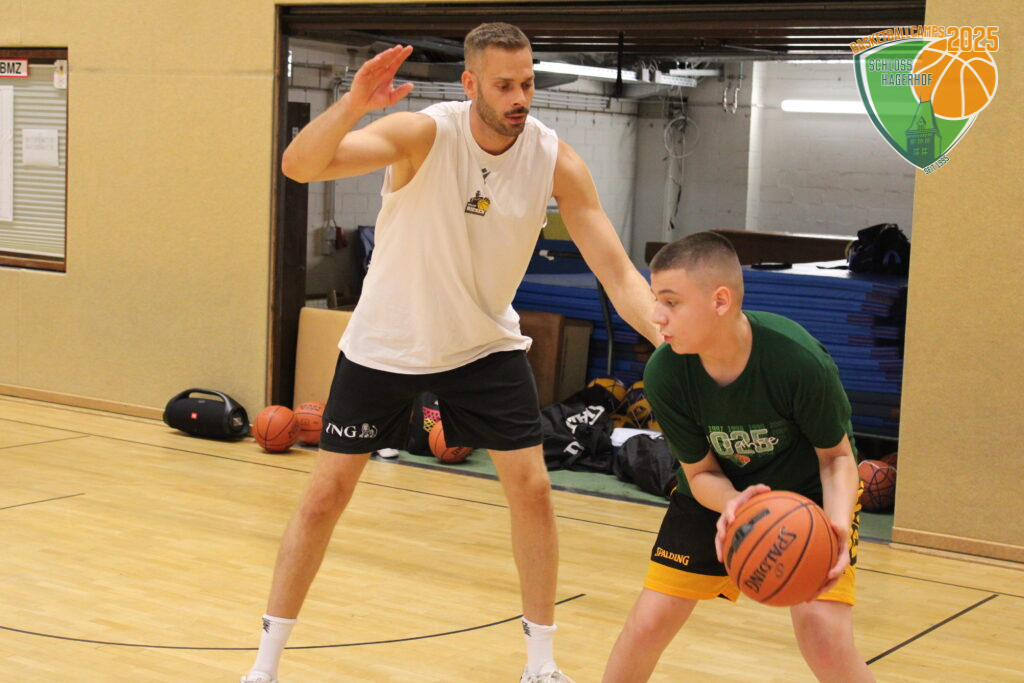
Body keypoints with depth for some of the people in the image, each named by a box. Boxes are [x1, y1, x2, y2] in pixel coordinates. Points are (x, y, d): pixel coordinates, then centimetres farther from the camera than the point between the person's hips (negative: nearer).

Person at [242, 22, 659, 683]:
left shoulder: (556, 159, -17)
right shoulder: (425, 133, -25)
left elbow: (617, 271, -18)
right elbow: (298, 165, -37)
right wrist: (352, 104, -55)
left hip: (486, 343, 2)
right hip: (385, 343, -2)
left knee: (533, 489, -3)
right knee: (325, 494, 2)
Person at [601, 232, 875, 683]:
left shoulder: (799, 360, -33)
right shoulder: (664, 375, -26)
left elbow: (836, 457, -17)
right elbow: (700, 473, -13)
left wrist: (839, 524, -37)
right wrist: (732, 506, -37)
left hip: (807, 491, -2)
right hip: (719, 493, 3)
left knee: (824, 636, -19)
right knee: (646, 624, -2)